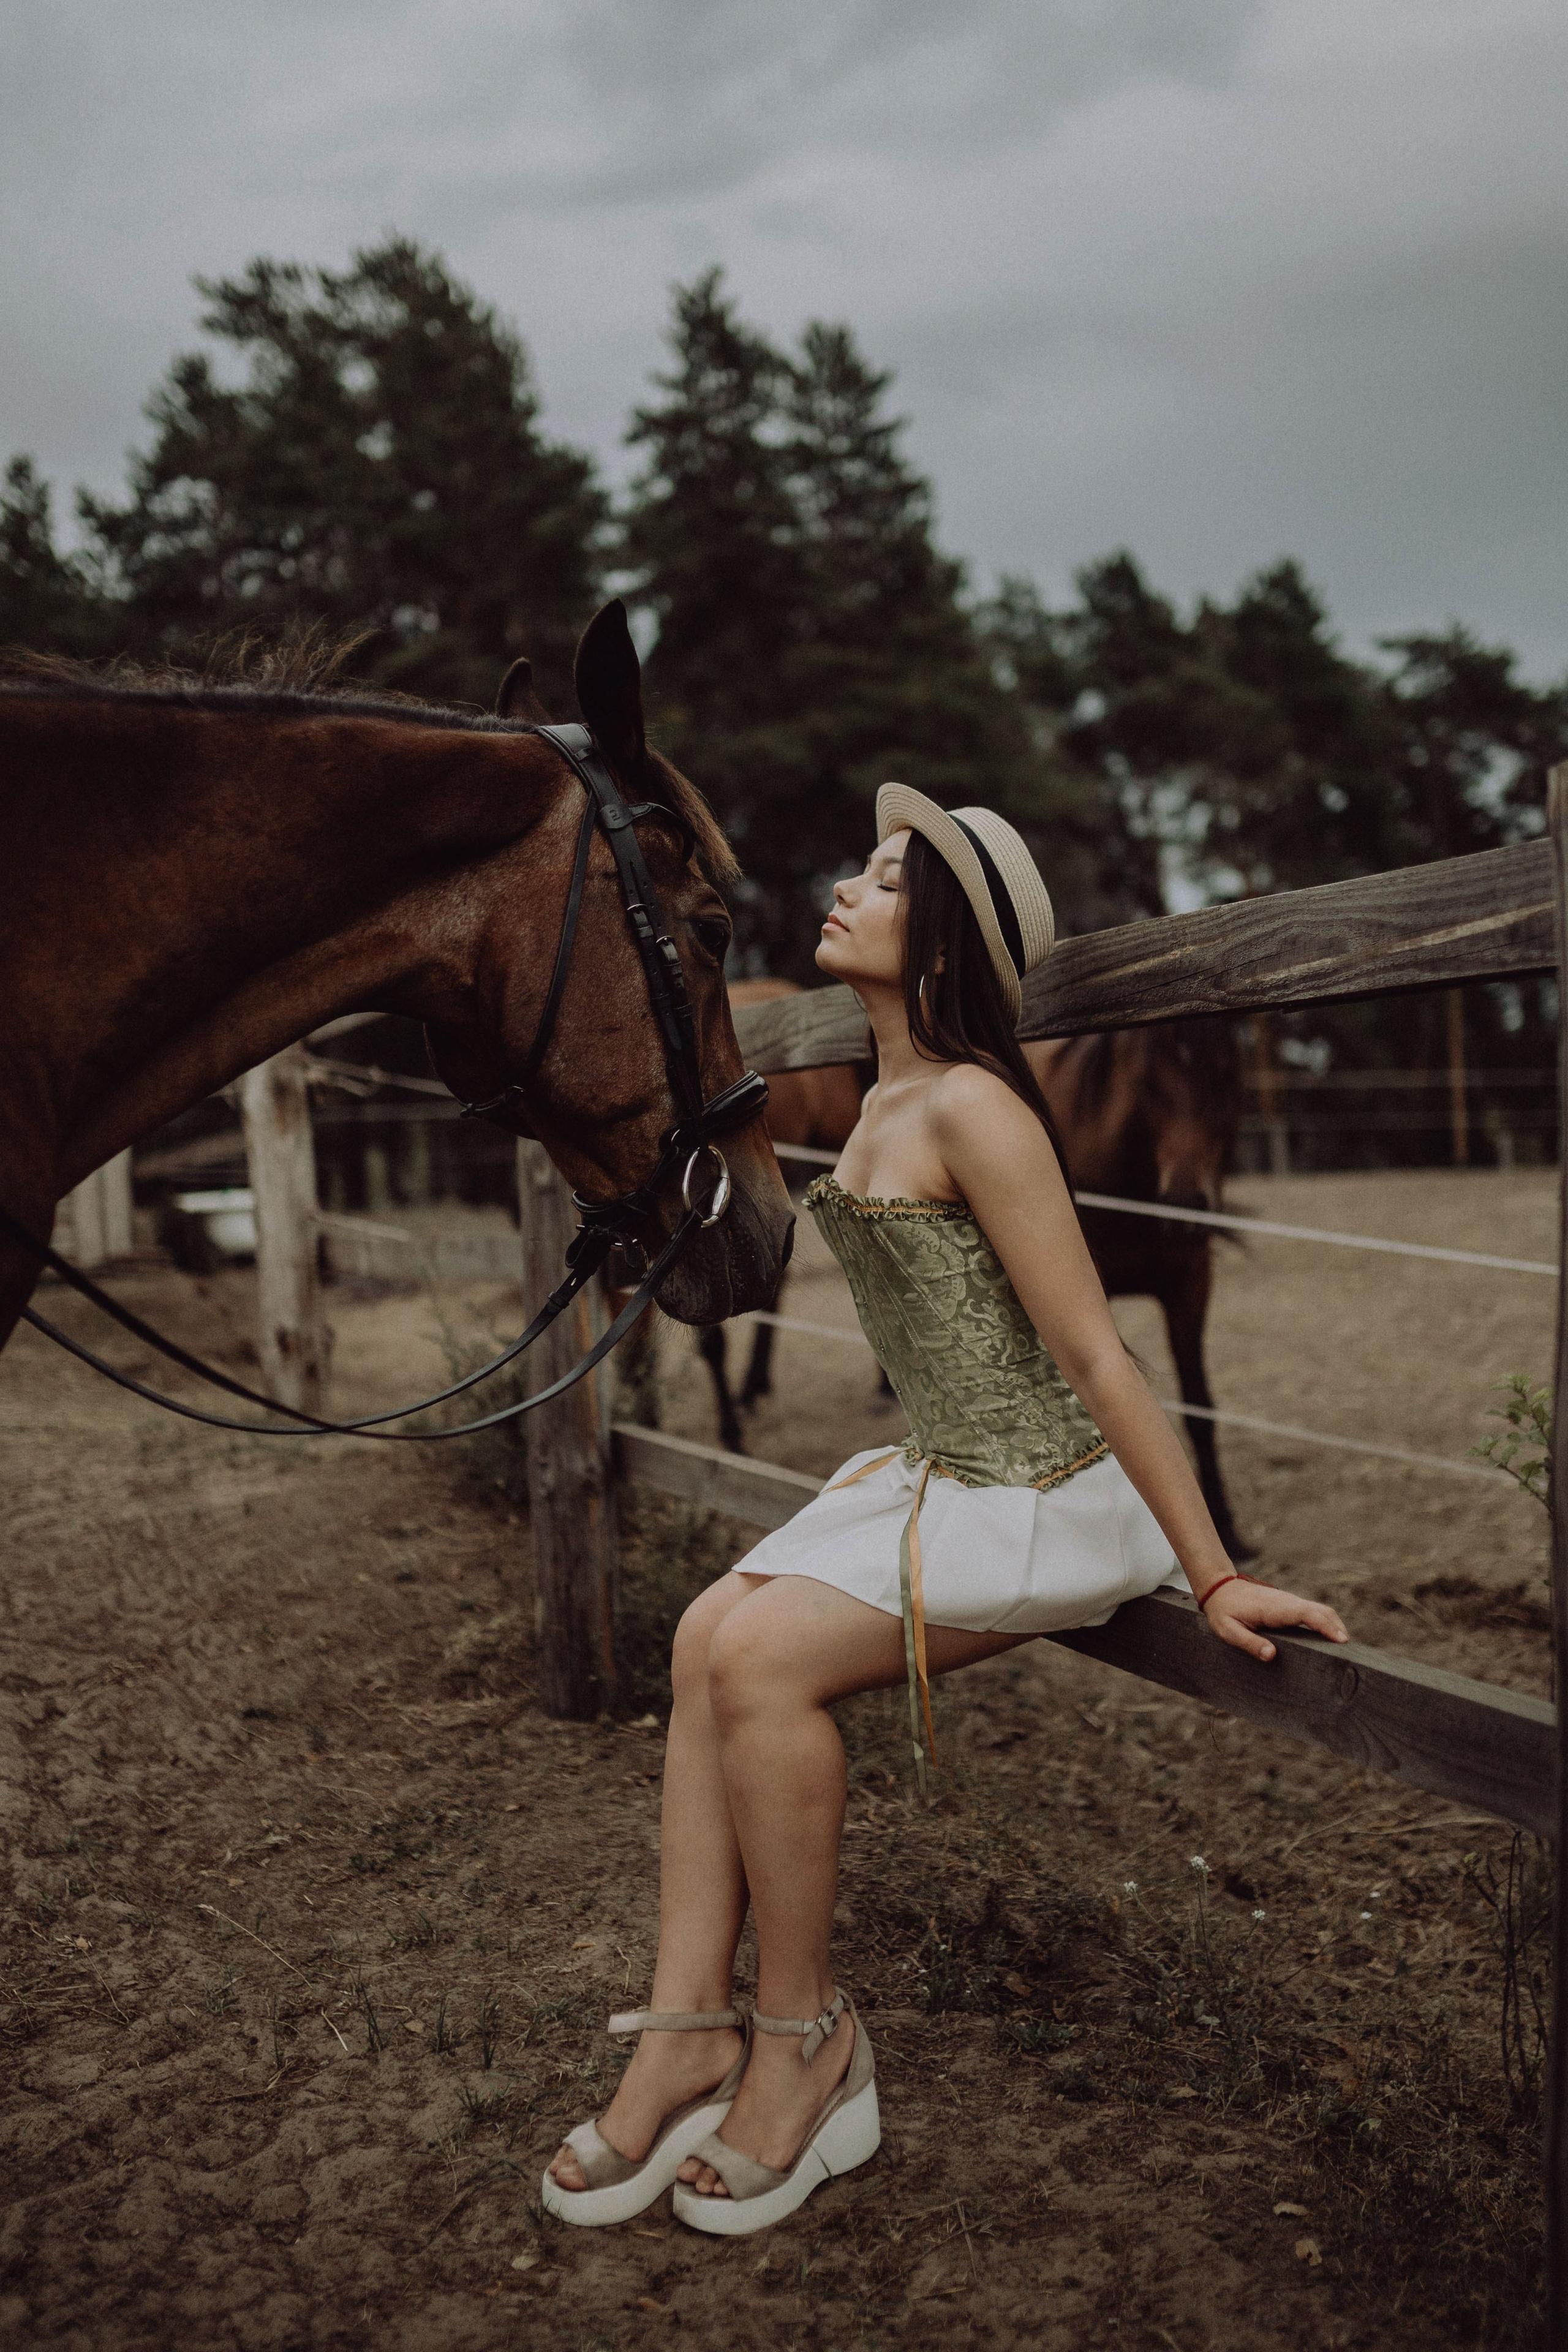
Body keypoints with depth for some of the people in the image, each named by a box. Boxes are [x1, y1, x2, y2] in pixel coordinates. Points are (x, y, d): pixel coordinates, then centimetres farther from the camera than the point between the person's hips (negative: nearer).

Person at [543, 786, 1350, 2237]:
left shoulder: (971, 1108, -20)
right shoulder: (886, 1101, 9)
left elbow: (1095, 1357, -21)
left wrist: (1213, 1577, -18)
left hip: (1052, 1498, -8)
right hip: (940, 1474, 9)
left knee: (763, 1658, -21)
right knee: (708, 1638, -9)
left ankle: (806, 2037, -2)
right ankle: (690, 2034, -3)